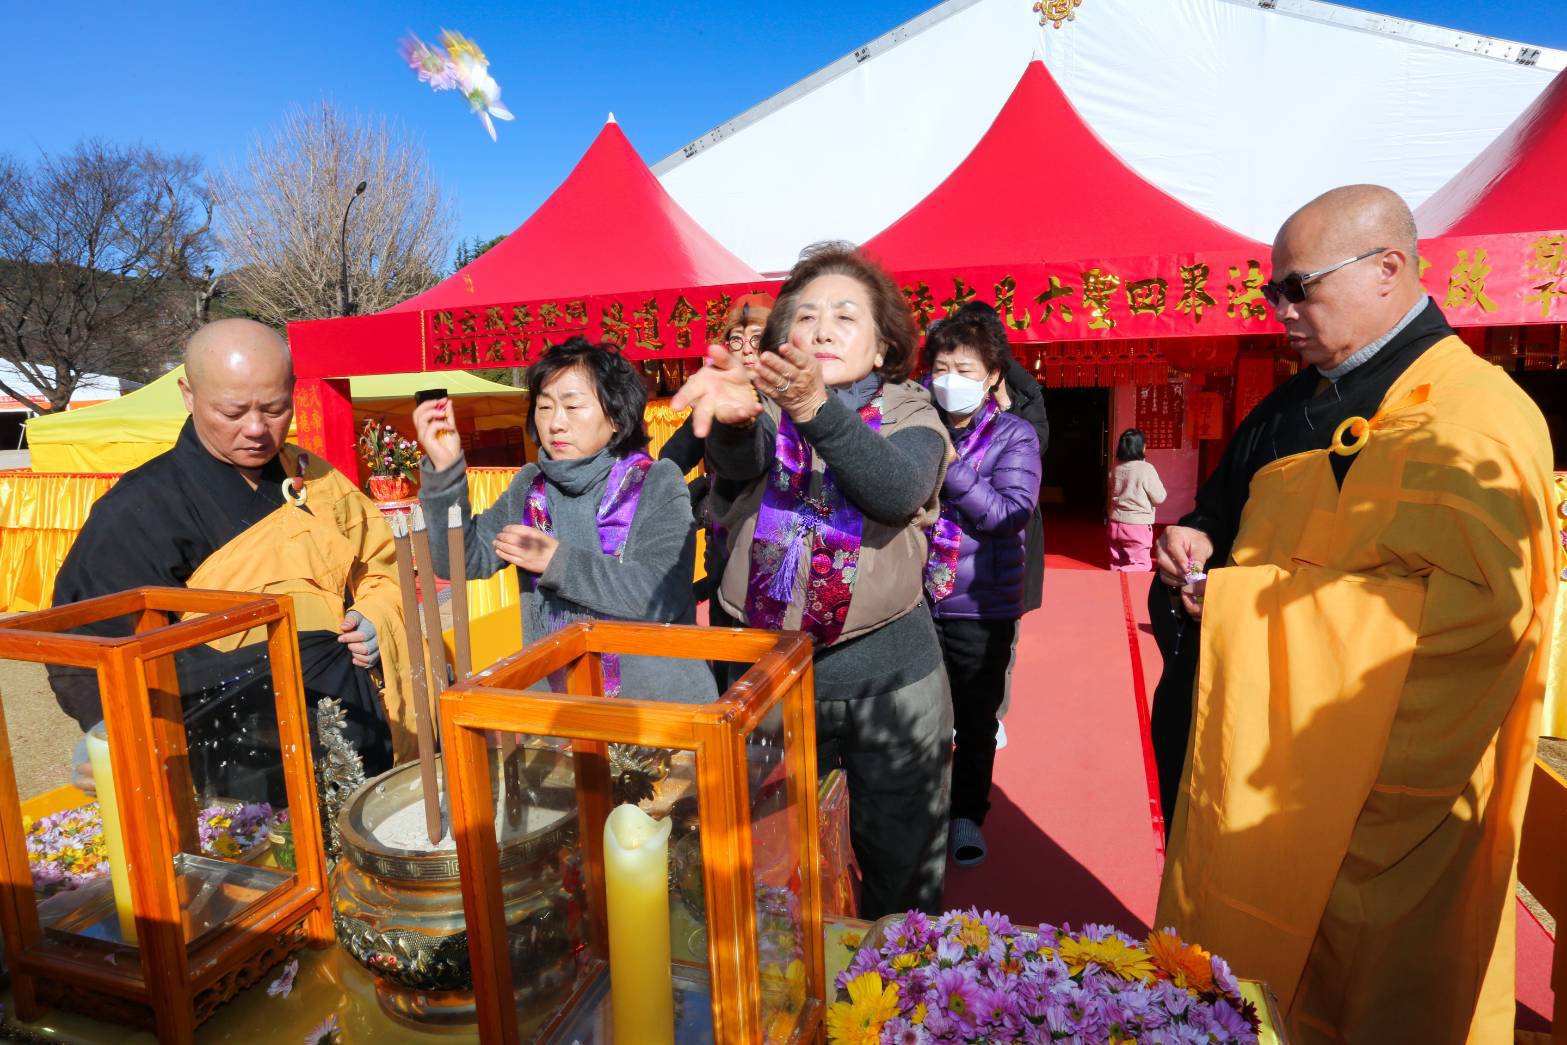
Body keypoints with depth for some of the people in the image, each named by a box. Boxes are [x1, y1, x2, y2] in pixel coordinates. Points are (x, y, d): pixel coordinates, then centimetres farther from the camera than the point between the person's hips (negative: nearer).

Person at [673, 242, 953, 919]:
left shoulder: (910, 416, 0)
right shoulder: (765, 407, 2)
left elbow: (898, 488, -23)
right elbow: (739, 463, -22)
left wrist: (818, 411, -39)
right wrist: (733, 418, -45)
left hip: (888, 679, -1)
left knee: (902, 870, 12)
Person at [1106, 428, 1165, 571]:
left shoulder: (1116, 468, 1)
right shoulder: (1146, 469, -15)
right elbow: (1159, 498, -8)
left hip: (1116, 523, 6)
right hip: (1138, 525, -6)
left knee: (1117, 565, 15)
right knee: (1140, 565, 1)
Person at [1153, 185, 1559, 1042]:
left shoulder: (1475, 418, -14)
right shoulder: (1295, 408, 10)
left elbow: (1473, 601, -26)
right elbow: (1229, 515, 22)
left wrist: (1255, 596, -23)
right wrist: (1200, 546, -1)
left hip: (1379, 801, -7)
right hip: (1252, 758, 7)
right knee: (1223, 974, 19)